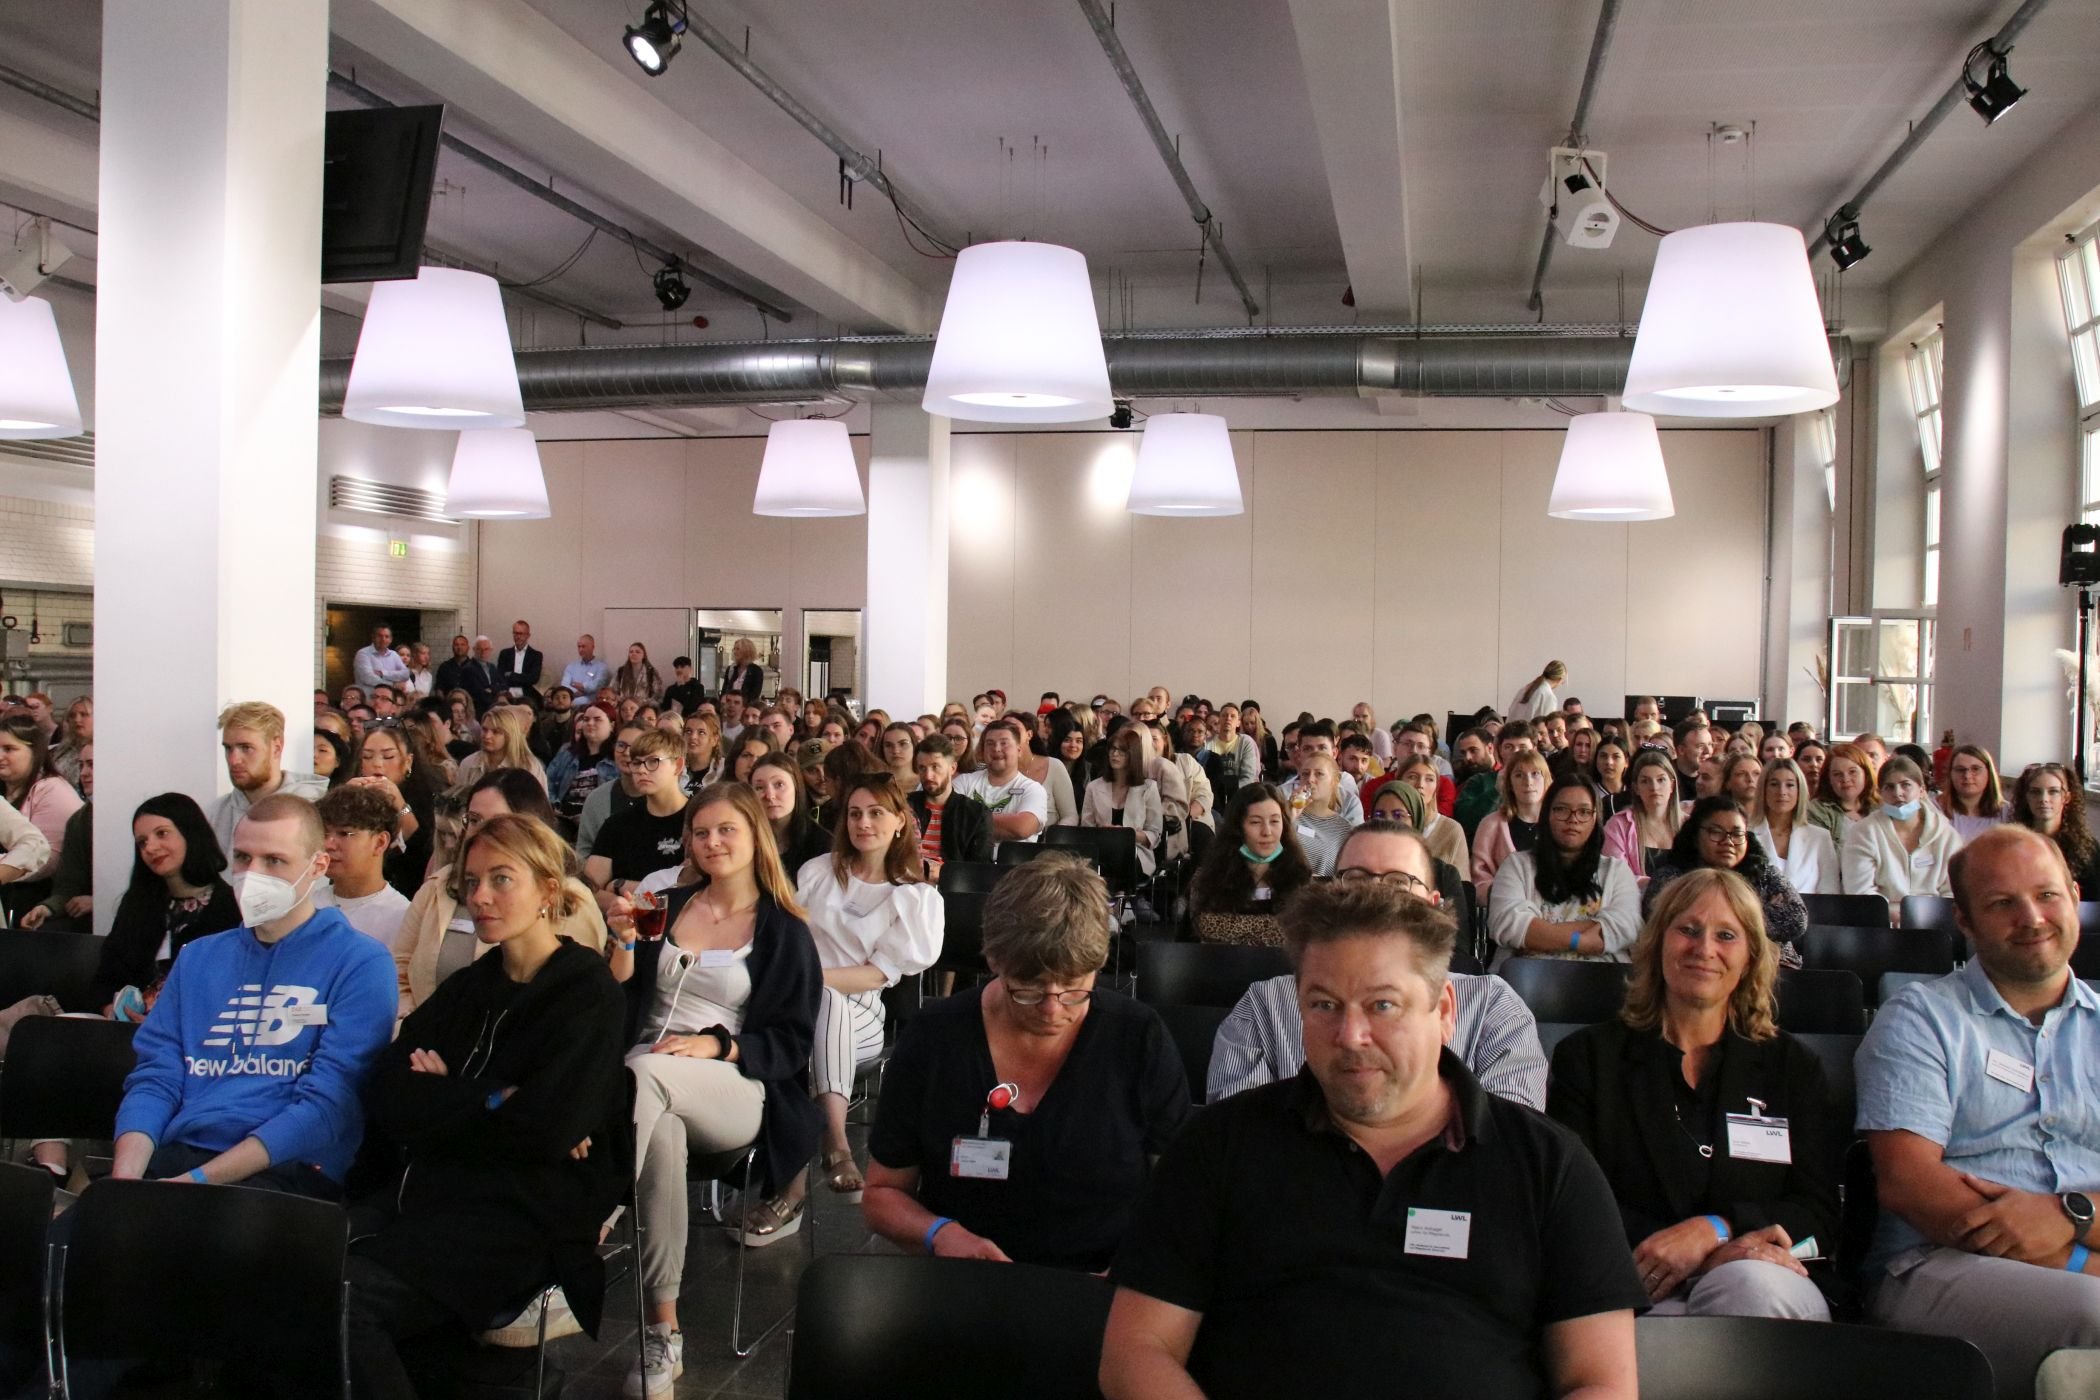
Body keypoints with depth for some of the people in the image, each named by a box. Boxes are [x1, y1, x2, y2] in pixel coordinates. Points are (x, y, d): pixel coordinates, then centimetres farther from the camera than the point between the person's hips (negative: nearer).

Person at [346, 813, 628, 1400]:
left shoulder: (589, 994, -1)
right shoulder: (468, 988, 20)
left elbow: (546, 1130, -14)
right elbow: (384, 1098, 6)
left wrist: (442, 1102, -1)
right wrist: (489, 1101, -9)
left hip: (524, 1214, -6)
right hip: (422, 1191, 6)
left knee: (341, 1297, -26)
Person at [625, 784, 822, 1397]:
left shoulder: (784, 933, 8)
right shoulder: (666, 907, 19)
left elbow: (794, 1043, 3)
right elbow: (622, 1002, 17)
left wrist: (717, 1046, -14)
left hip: (735, 1088, -3)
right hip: (646, 1081, 3)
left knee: (644, 1074, -39)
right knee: (662, 1131, -37)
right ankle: (662, 1328, -37)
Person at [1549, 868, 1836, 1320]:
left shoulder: (1793, 1066, 19)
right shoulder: (1587, 1057, 13)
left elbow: (1819, 1215, 8)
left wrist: (1713, 1230, -14)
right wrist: (1727, 1250, -13)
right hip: (1643, 1290, -1)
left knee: (1750, 1284, -36)